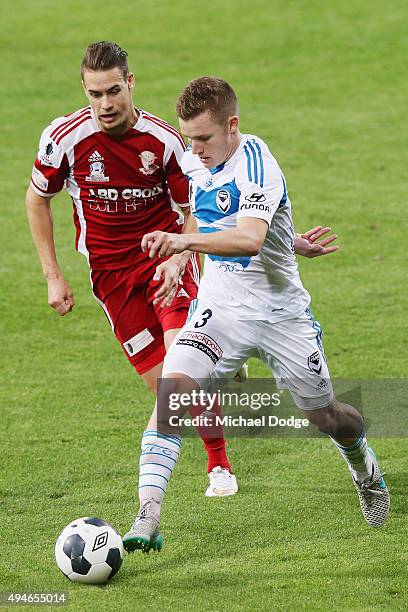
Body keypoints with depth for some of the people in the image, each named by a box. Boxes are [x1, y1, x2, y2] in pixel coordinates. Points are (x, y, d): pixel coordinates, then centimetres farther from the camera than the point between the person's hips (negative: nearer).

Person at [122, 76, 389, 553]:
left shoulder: (256, 164, -23)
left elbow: (250, 238, -40)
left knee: (324, 416, 11)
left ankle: (363, 466, 48)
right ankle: (147, 517, -27)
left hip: (280, 312, -4)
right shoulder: (191, 161, -1)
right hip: (220, 307, 4)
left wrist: (187, 241, -53)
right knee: (173, 385, -22)